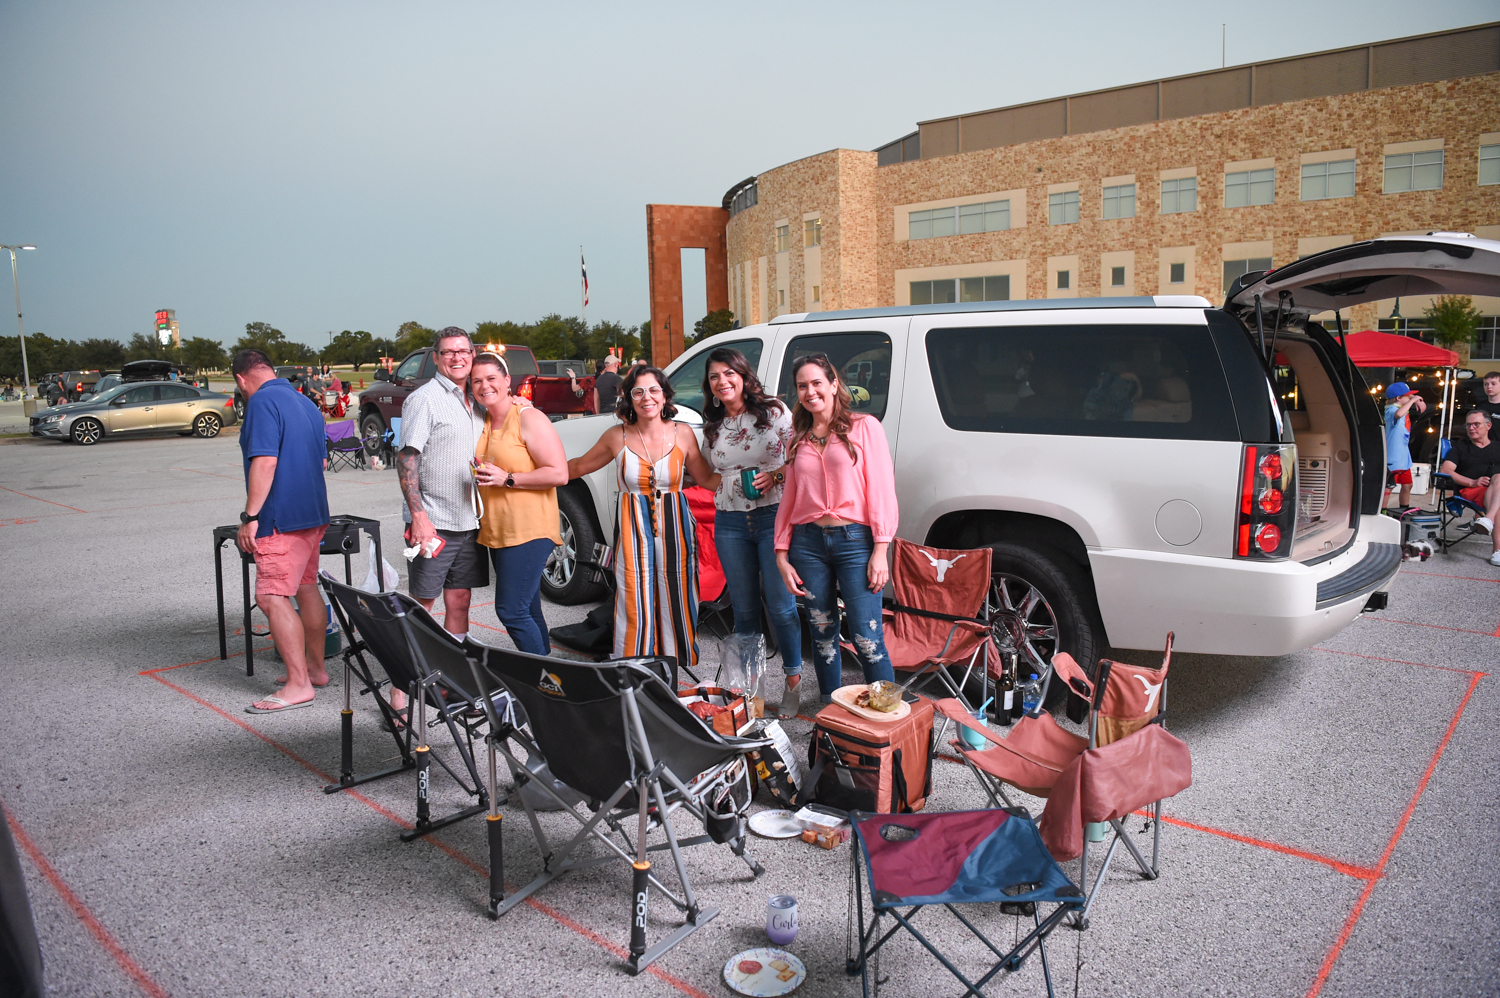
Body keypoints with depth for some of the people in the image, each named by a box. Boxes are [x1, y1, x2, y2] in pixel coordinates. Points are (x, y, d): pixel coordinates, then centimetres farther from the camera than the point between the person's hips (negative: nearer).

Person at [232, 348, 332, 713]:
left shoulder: (263, 402, -12)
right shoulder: (305, 403, 16)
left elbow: (265, 462, -21)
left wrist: (250, 516, -19)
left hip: (282, 518, -10)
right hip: (313, 513, 10)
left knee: (273, 597, -8)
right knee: (307, 588, 17)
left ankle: (298, 685, -9)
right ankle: (315, 668, 27)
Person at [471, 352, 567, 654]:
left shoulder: (529, 419, -10)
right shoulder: (482, 423, 15)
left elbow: (559, 474, -17)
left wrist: (507, 479, -19)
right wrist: (477, 473, 13)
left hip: (529, 531, -8)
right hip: (497, 532, 9)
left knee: (511, 611, -13)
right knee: (528, 611, 14)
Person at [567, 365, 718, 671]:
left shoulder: (682, 434, 0)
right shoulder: (617, 436, 0)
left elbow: (707, 479, 8)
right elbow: (580, 466, 13)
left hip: (674, 528, 0)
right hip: (633, 530, 0)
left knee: (675, 605, 3)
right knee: (636, 609, 0)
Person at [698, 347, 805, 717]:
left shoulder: (774, 412, -1)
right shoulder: (712, 426, 11)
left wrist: (775, 476, -16)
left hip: (773, 516, -4)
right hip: (730, 523, 4)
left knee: (780, 605, -3)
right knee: (744, 607, 9)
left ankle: (793, 680, 13)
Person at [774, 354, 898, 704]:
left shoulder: (864, 427, 3)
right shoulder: (798, 439, 15)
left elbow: (882, 491, -2)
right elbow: (788, 500, 15)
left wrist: (880, 550, -9)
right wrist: (782, 555, 7)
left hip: (855, 540, -4)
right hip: (808, 543, 4)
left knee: (867, 640, -8)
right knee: (823, 635, 10)